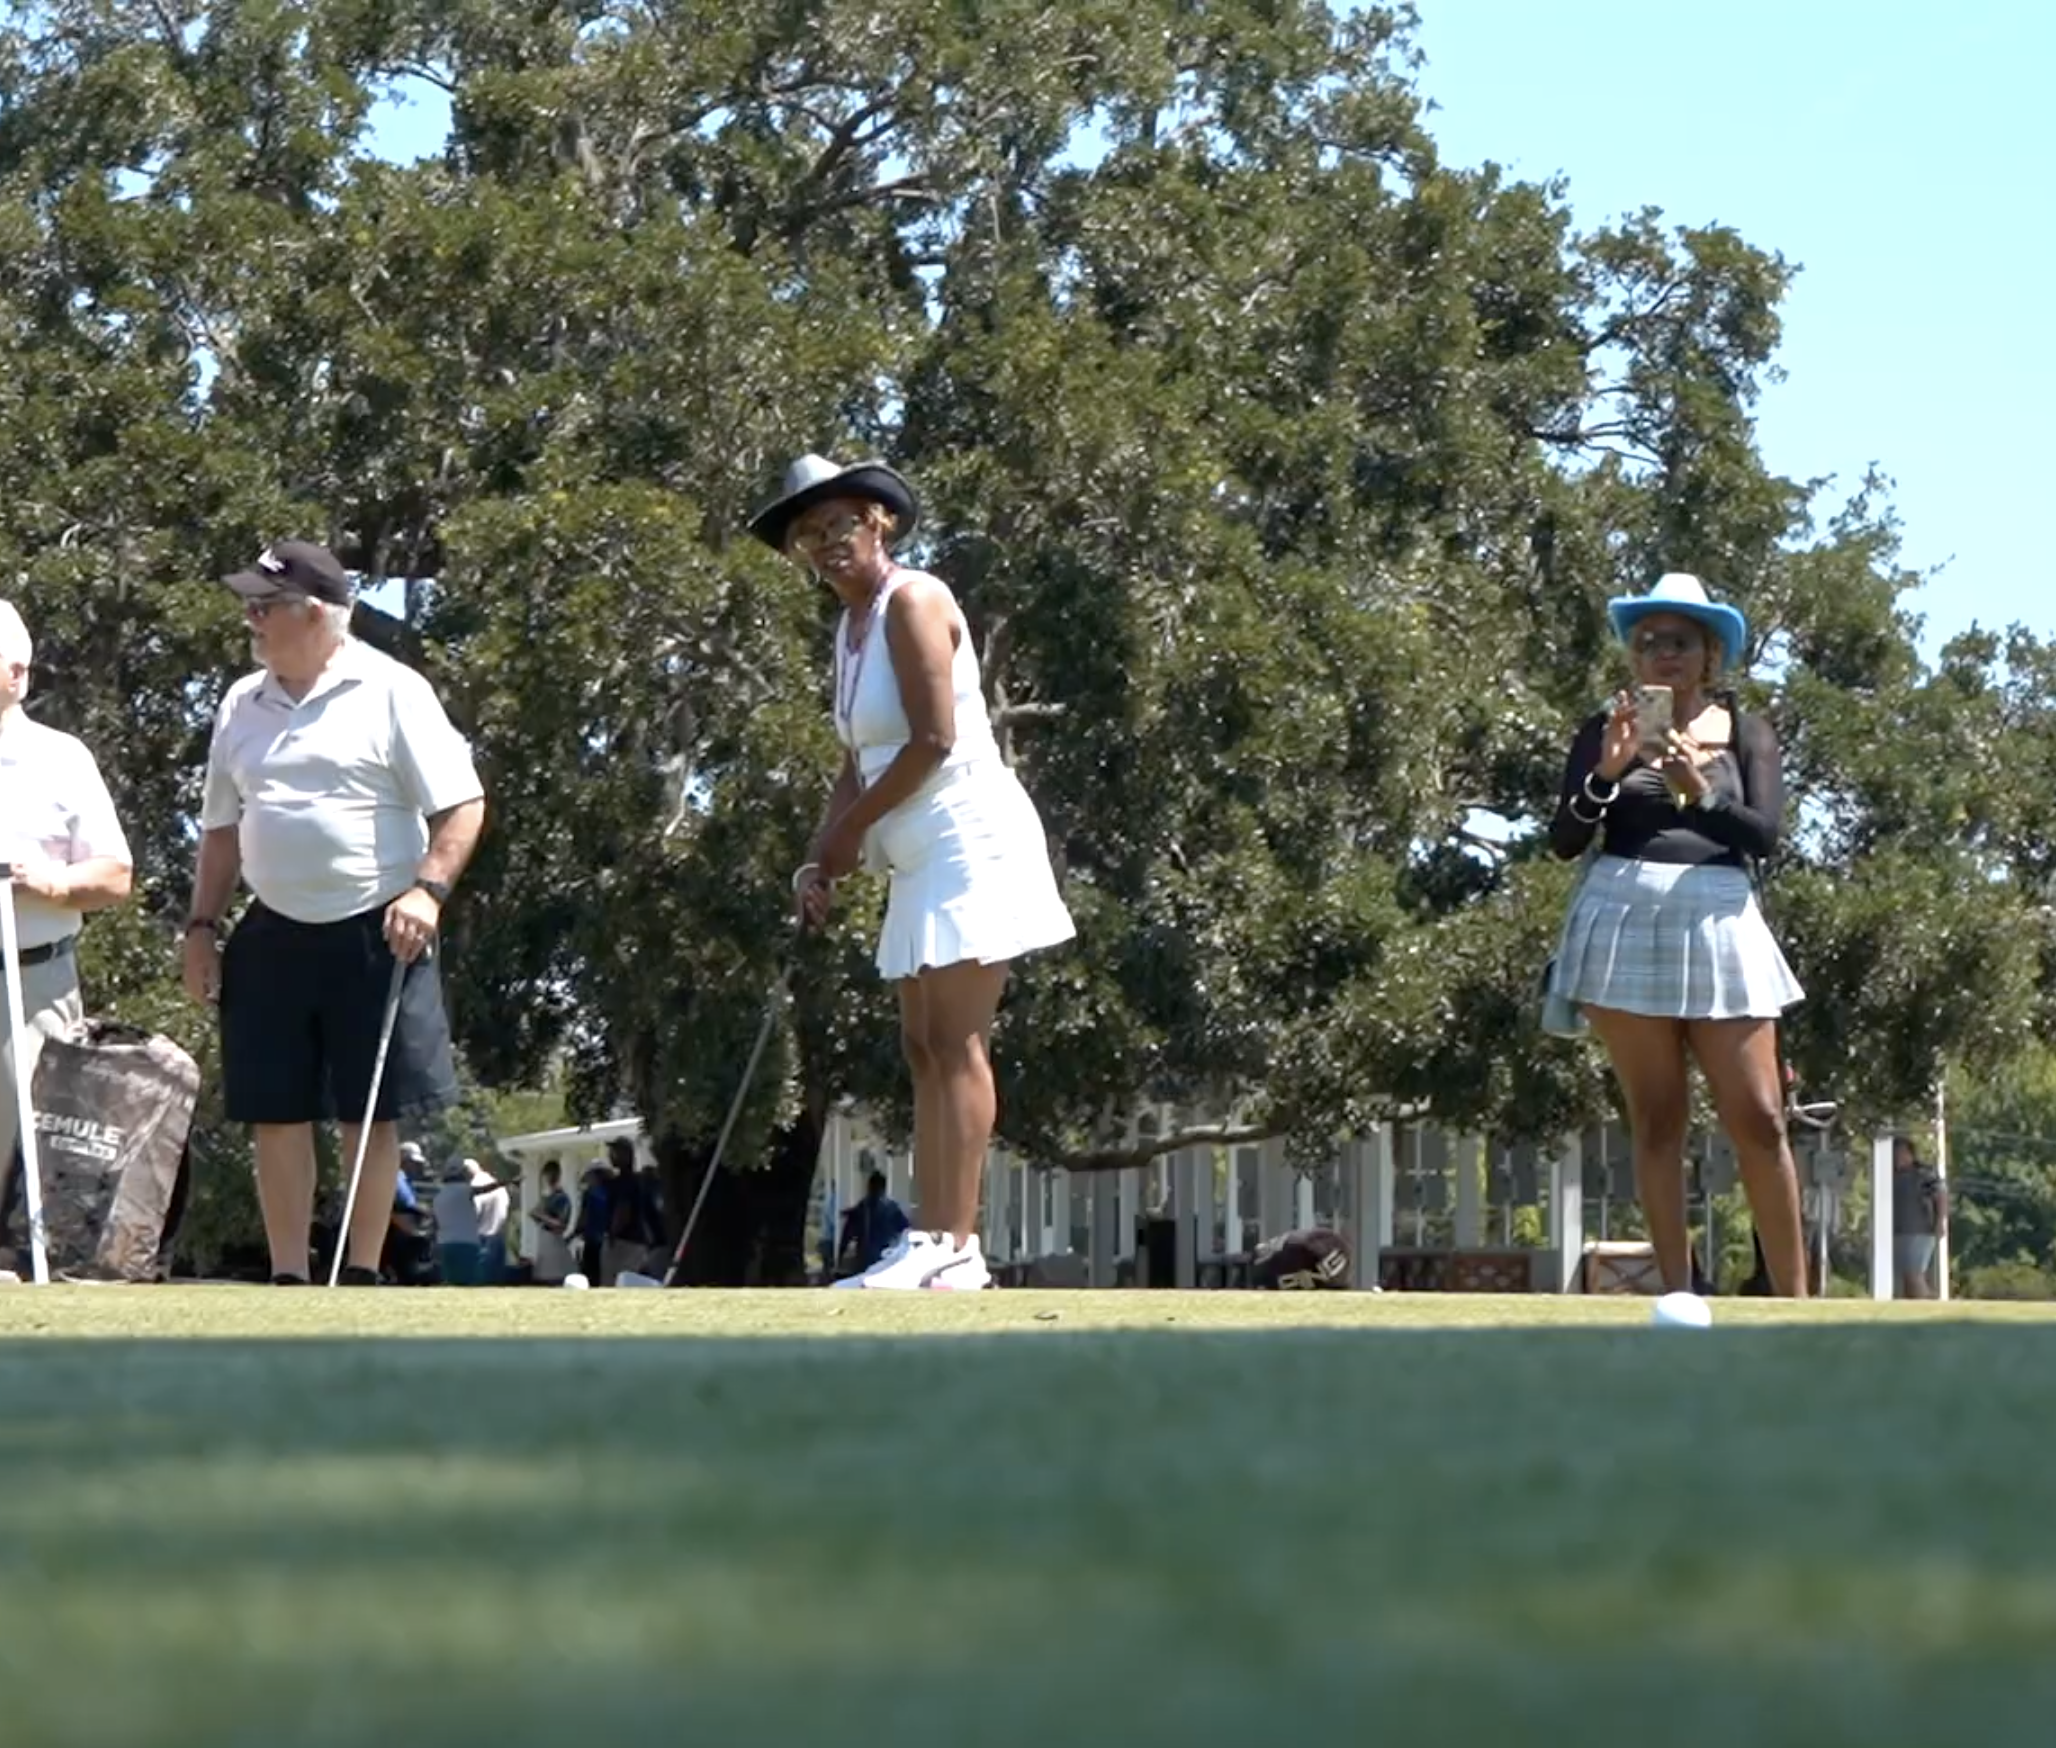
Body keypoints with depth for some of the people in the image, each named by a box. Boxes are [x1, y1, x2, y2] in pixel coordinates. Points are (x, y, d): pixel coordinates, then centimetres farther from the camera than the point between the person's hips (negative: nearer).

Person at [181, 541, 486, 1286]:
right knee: (276, 1115, 3)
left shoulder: (390, 693, -5)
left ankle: (362, 1278, 8)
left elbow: (461, 805, -6)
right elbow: (221, 827, 19)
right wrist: (202, 927, 13)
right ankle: (288, 1281, 9)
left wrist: (427, 890, -19)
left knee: (371, 1116, 0)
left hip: (374, 937, -5)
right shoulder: (243, 706, 12)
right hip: (273, 938, 5)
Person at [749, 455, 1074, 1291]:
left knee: (954, 1042, -13)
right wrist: (823, 860, 3)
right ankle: (930, 1241, 5)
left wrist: (851, 830, -8)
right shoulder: (850, 626, 17)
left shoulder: (910, 602, -10)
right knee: (924, 1050, 6)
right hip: (918, 858, 10)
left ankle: (954, 1246, -17)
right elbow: (859, 764, 17)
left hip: (969, 837, -10)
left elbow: (934, 740, -17)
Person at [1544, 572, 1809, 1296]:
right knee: (1656, 1120, 1)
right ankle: (1677, 1293, 1)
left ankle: (1795, 1297, -2)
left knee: (1758, 1120, -4)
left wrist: (1701, 793, -19)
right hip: (1625, 919, 0)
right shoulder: (1607, 731, 9)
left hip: (1718, 920, 0)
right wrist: (1606, 771, -12)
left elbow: (1765, 834, -3)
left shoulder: (1744, 733, 10)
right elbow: (1564, 841, 3)